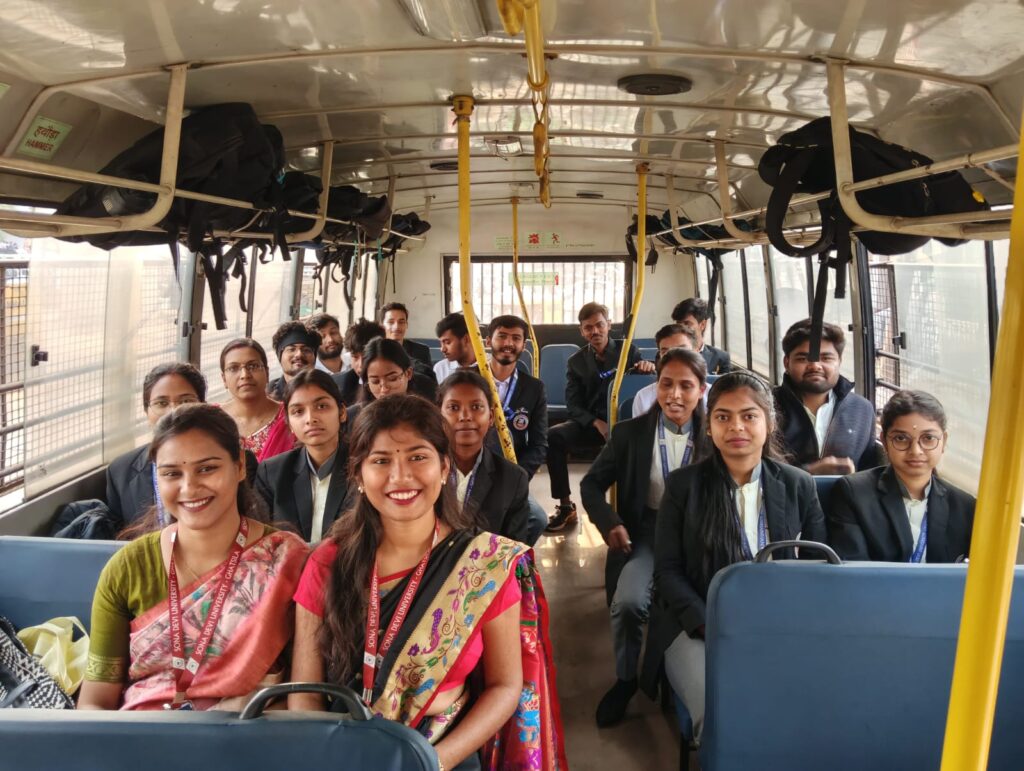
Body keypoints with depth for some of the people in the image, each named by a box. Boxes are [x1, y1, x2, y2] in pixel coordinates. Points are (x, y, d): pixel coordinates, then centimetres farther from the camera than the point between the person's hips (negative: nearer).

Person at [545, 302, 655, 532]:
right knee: (553, 436, -27)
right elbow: (573, 404, 2)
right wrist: (597, 424, -18)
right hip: (590, 423, 2)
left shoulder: (628, 351, 8)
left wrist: (649, 368, -22)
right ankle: (566, 507, -19)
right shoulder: (576, 361, 10)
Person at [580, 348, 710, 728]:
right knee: (628, 602, -27)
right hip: (644, 531, 0)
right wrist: (610, 523, -11)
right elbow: (591, 484, 6)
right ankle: (626, 679, 2)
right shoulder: (630, 432, 0)